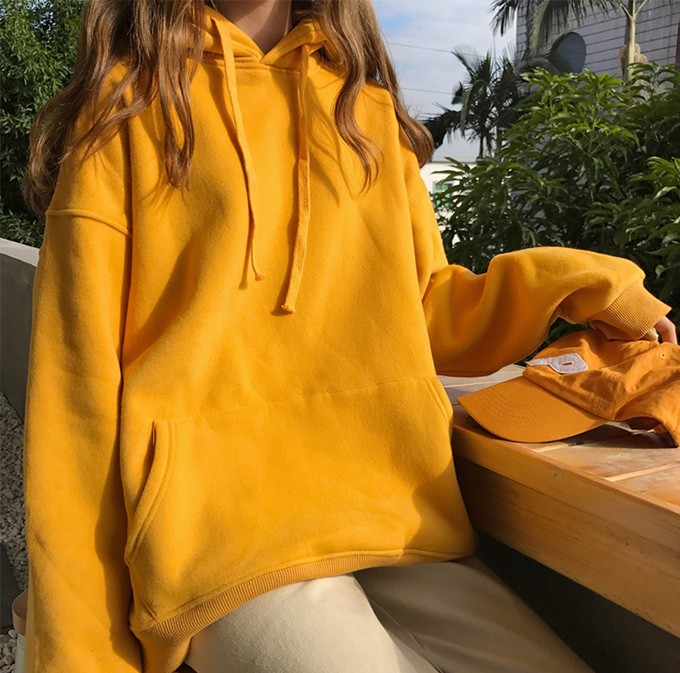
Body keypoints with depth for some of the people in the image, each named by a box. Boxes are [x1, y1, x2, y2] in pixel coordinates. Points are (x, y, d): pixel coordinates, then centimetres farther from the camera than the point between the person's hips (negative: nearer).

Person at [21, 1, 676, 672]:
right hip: (219, 525, -3)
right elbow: (78, 374, -3)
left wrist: (576, 283, 4)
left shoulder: (367, 110, 16)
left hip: (396, 510, 4)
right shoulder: (125, 102, 4)